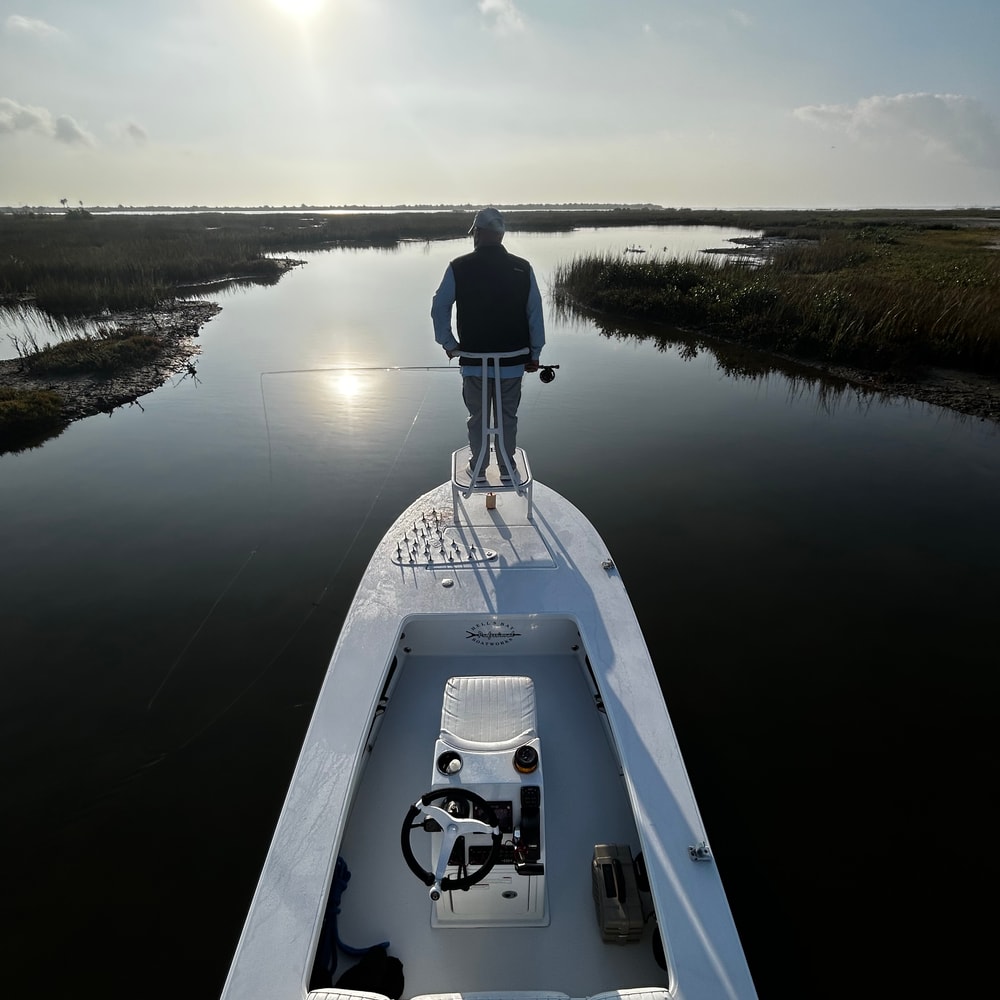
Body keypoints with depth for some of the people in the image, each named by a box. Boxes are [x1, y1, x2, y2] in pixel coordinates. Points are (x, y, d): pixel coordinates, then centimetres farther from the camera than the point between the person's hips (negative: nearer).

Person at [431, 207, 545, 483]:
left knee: (478, 417, 15)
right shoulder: (522, 268, -4)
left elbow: (439, 309, -1)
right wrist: (535, 353, 8)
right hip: (513, 360, 1)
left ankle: (478, 469, 26)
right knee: (507, 417, 15)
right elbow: (535, 314, -1)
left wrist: (449, 344, 10)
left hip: (473, 360, -1)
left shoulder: (458, 268, -6)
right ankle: (507, 468, 26)